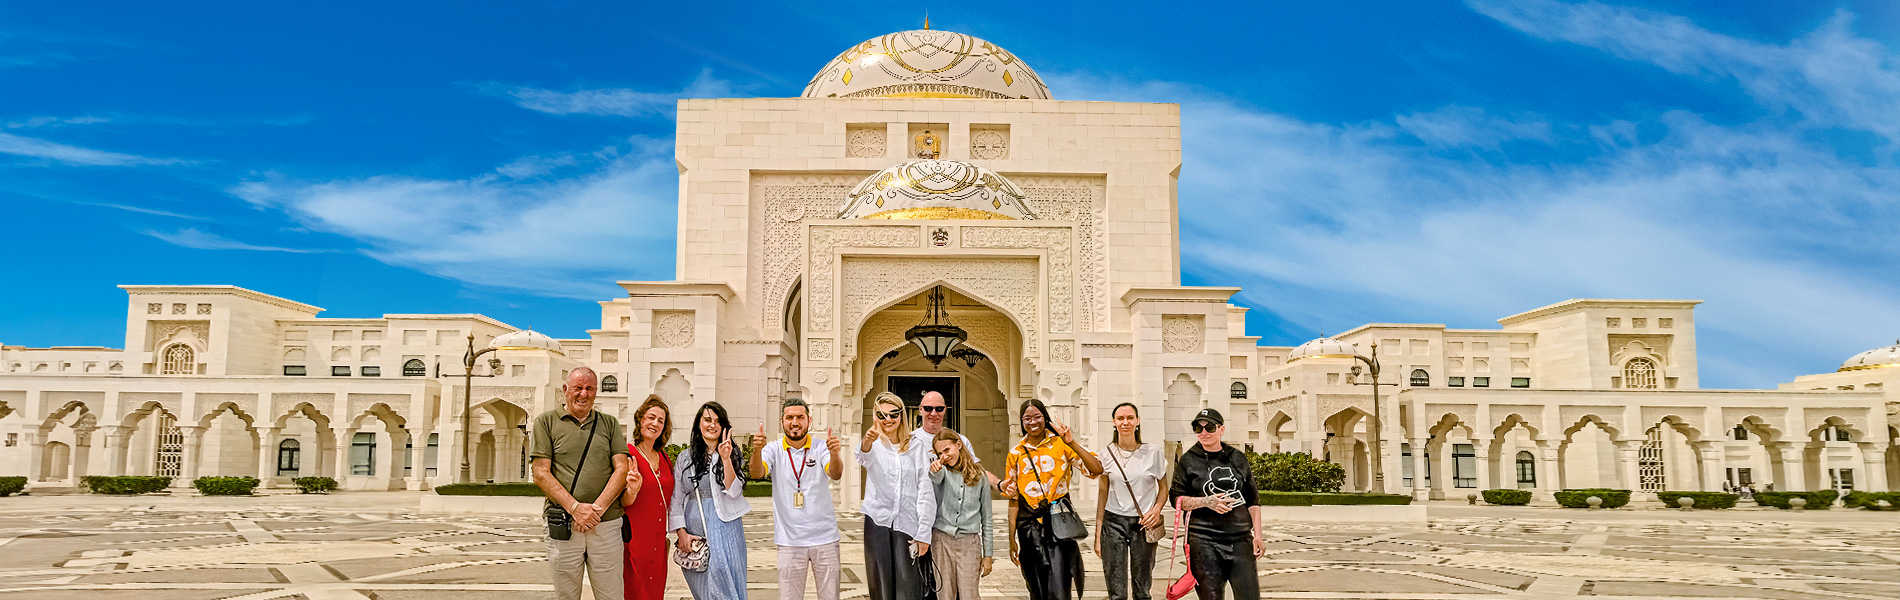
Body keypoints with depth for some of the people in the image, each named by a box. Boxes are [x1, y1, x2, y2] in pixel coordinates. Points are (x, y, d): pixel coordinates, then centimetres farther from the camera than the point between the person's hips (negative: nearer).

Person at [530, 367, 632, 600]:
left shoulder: (609, 423, 14)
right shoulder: (546, 421, 7)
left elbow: (622, 469, 4)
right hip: (563, 526, -1)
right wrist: (575, 507, -13)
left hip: (606, 525, 1)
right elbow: (541, 474, -1)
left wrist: (598, 508, -11)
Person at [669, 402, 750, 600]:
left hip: (723, 526, -2)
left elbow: (733, 492, -7)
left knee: (723, 584, -14)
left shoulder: (731, 455, 5)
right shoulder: (686, 458, 10)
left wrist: (726, 459, -17)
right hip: (693, 528, 2)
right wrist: (681, 532, 0)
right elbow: (676, 498, 9)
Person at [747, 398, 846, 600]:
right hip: (789, 540, 0)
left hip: (825, 538, 0)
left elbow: (835, 474, -17)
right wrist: (757, 450, -38)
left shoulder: (821, 448, 0)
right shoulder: (774, 450, 1)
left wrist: (835, 454, -40)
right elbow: (756, 473, -16)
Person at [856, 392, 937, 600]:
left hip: (906, 524, 0)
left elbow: (925, 492, 6)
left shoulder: (916, 448, 10)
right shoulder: (874, 444, 7)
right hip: (876, 521, 0)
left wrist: (924, 534, -2)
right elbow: (863, 457, -20)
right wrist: (867, 441, -45)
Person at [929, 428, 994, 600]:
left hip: (969, 542, 0)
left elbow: (986, 518, 9)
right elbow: (936, 478, -25)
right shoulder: (942, 471, 4)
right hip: (942, 540, 0)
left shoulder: (979, 476, 7)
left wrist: (988, 554, 6)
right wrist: (935, 469, -50)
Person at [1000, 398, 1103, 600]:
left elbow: (1096, 470, -11)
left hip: (1059, 523, -3)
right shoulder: (1015, 454, 8)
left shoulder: (1060, 444, 0)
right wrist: (1012, 538, 10)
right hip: (1029, 526, 3)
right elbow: (1013, 499, 12)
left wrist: (1072, 444, -21)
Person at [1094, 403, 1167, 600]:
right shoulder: (1107, 453, 2)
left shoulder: (1153, 452, -1)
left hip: (1143, 524, 0)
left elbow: (1164, 487, 10)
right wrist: (1098, 534, 5)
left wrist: (1157, 509, -11)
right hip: (1113, 522, 0)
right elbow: (1102, 493, 8)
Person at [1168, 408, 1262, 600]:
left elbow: (1253, 500, 16)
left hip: (1240, 538, 2)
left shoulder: (1238, 458, 12)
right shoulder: (1188, 460, 4)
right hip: (1203, 540, -2)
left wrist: (1257, 535, 9)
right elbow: (1176, 497, 2)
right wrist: (1206, 501, -13)